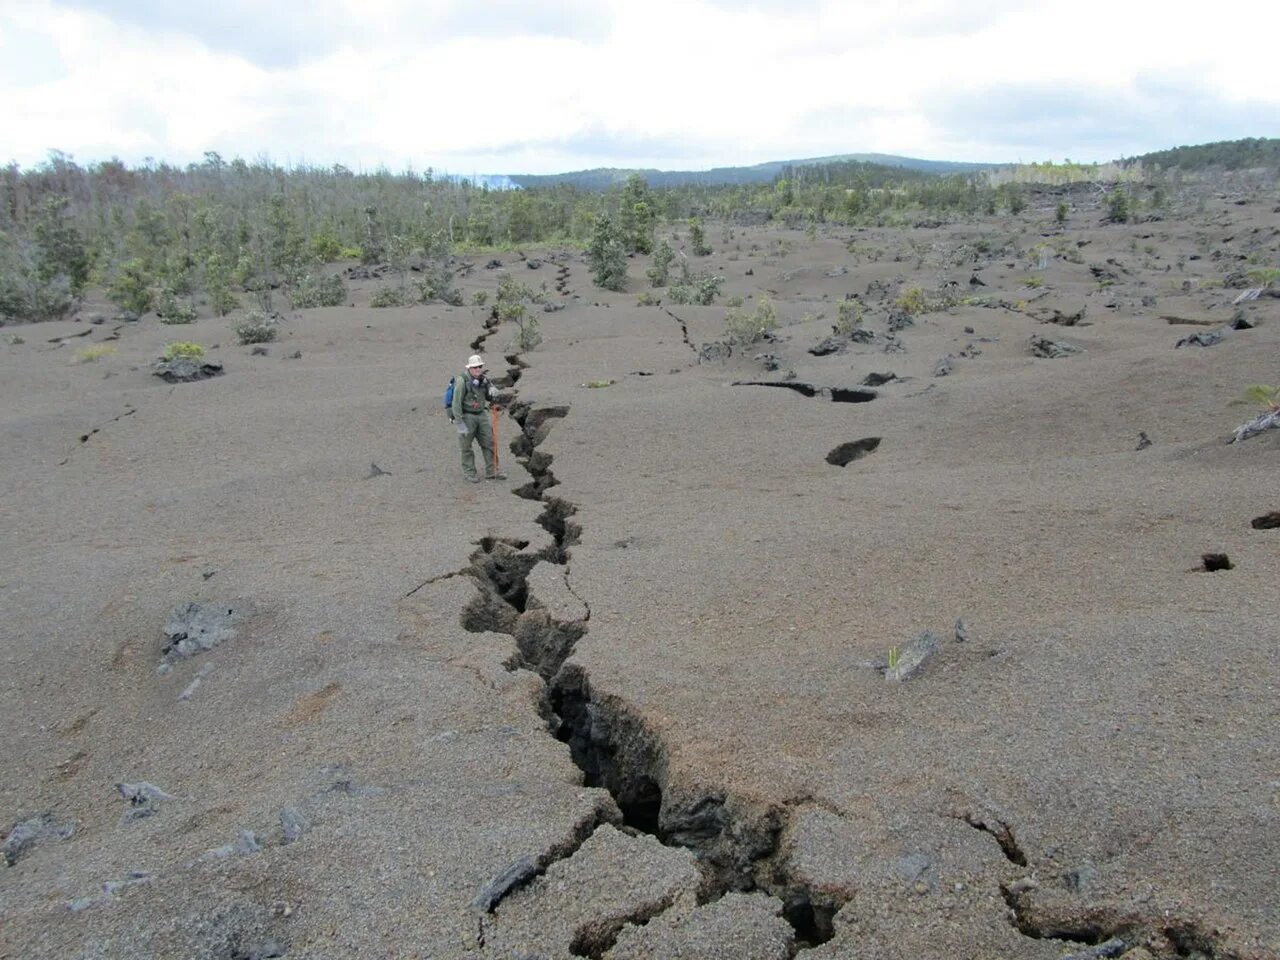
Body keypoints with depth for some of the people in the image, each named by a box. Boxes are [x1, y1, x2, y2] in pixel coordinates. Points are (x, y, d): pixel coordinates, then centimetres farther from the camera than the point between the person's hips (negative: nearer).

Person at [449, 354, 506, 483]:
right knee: (467, 447, 6)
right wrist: (460, 424, -21)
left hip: (481, 415, 6)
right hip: (466, 417, -6)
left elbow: (489, 398, 11)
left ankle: (491, 472, 13)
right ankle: (469, 474, 19)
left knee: (489, 443, 5)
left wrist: (493, 392, -15)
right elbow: (456, 403, -19)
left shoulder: (483, 379, 0)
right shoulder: (462, 381, -19)